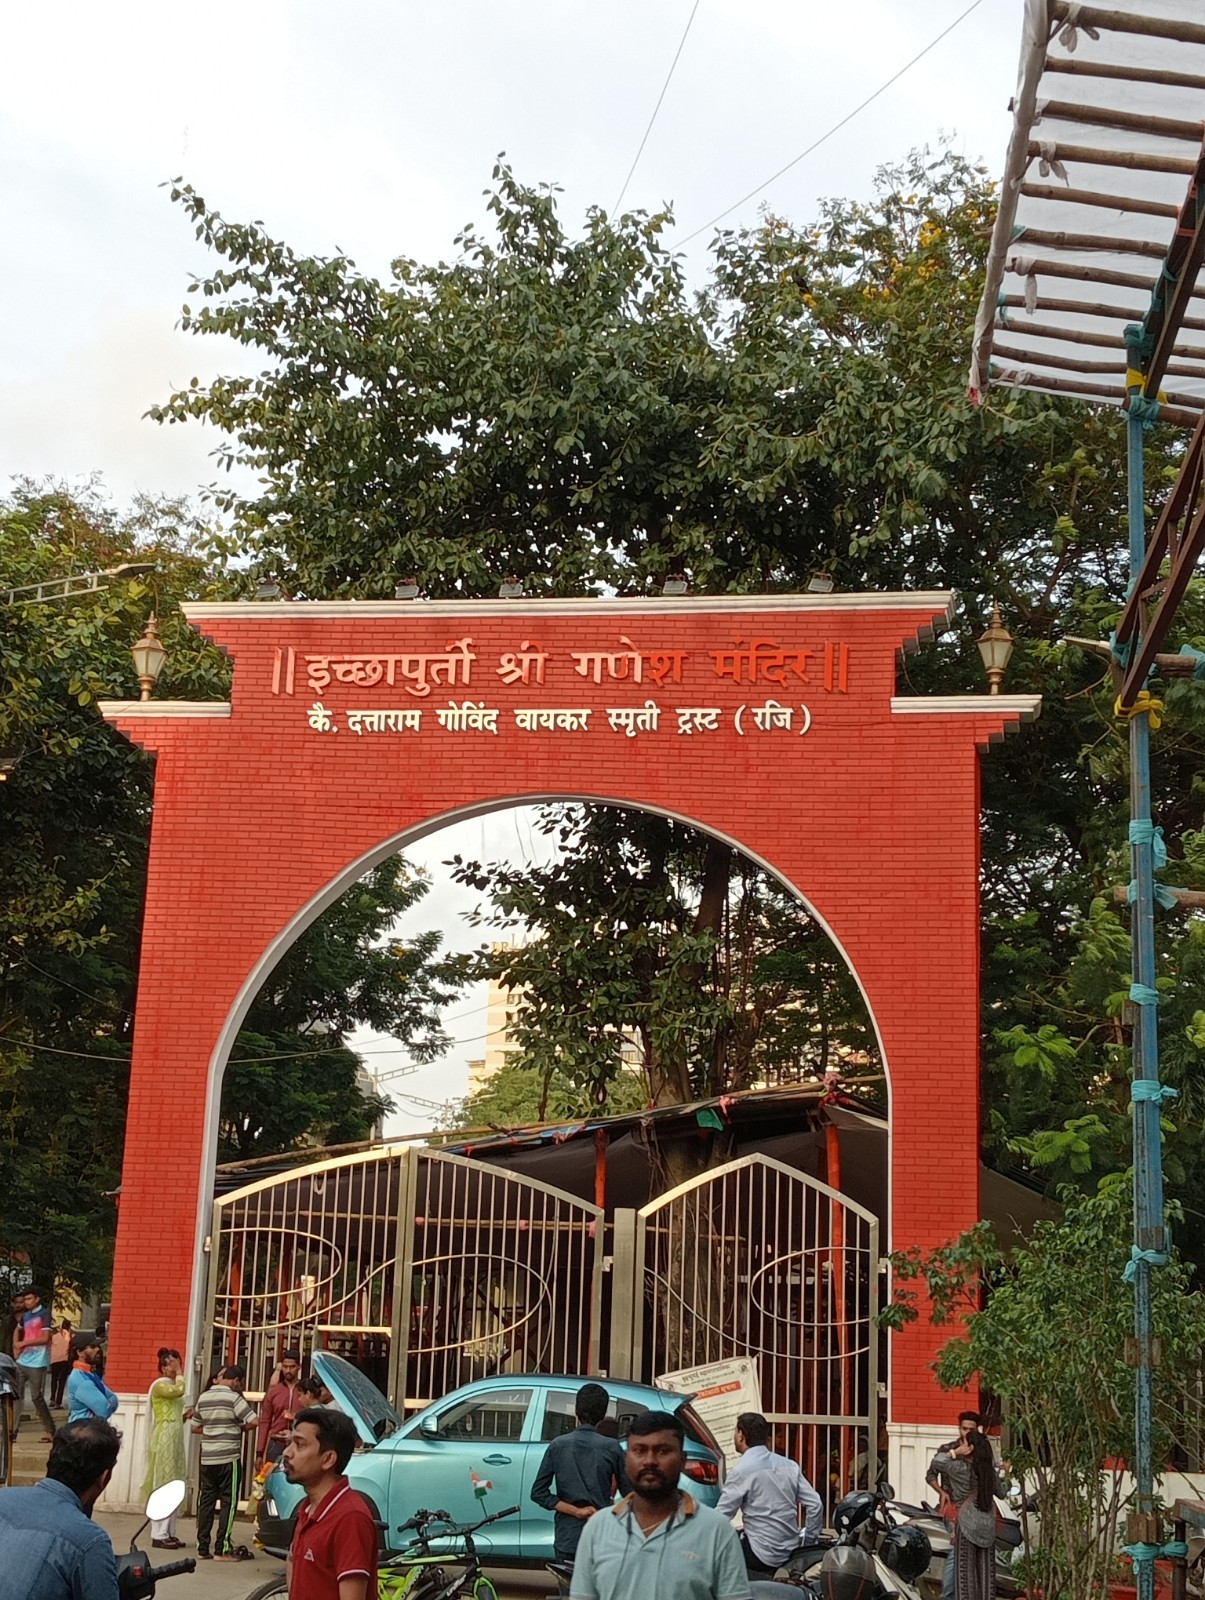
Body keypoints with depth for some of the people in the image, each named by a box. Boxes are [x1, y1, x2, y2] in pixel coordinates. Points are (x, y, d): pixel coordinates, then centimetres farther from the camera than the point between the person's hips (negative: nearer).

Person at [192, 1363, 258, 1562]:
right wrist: (241, 1428, 2)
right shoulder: (234, 1398, -10)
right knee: (228, 1502, 0)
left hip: (207, 1458, 6)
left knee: (206, 1500, 10)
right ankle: (222, 1549, -1)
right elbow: (253, 1421, -17)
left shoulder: (203, 1398, 9)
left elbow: (195, 1427, 18)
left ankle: (202, 1548, 11)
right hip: (229, 1458, -6)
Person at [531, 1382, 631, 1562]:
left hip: (567, 1539, 2)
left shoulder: (558, 1446, 0)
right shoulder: (612, 1448, -5)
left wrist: (575, 1511, -6)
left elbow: (538, 1493, -3)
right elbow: (628, 1492, -1)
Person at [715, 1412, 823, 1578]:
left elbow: (721, 1516, -11)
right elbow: (816, 1505, 2)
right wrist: (808, 1542, 13)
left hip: (762, 1556, -6)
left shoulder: (742, 1470, -12)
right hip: (790, 1552, 7)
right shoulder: (789, 1466, 5)